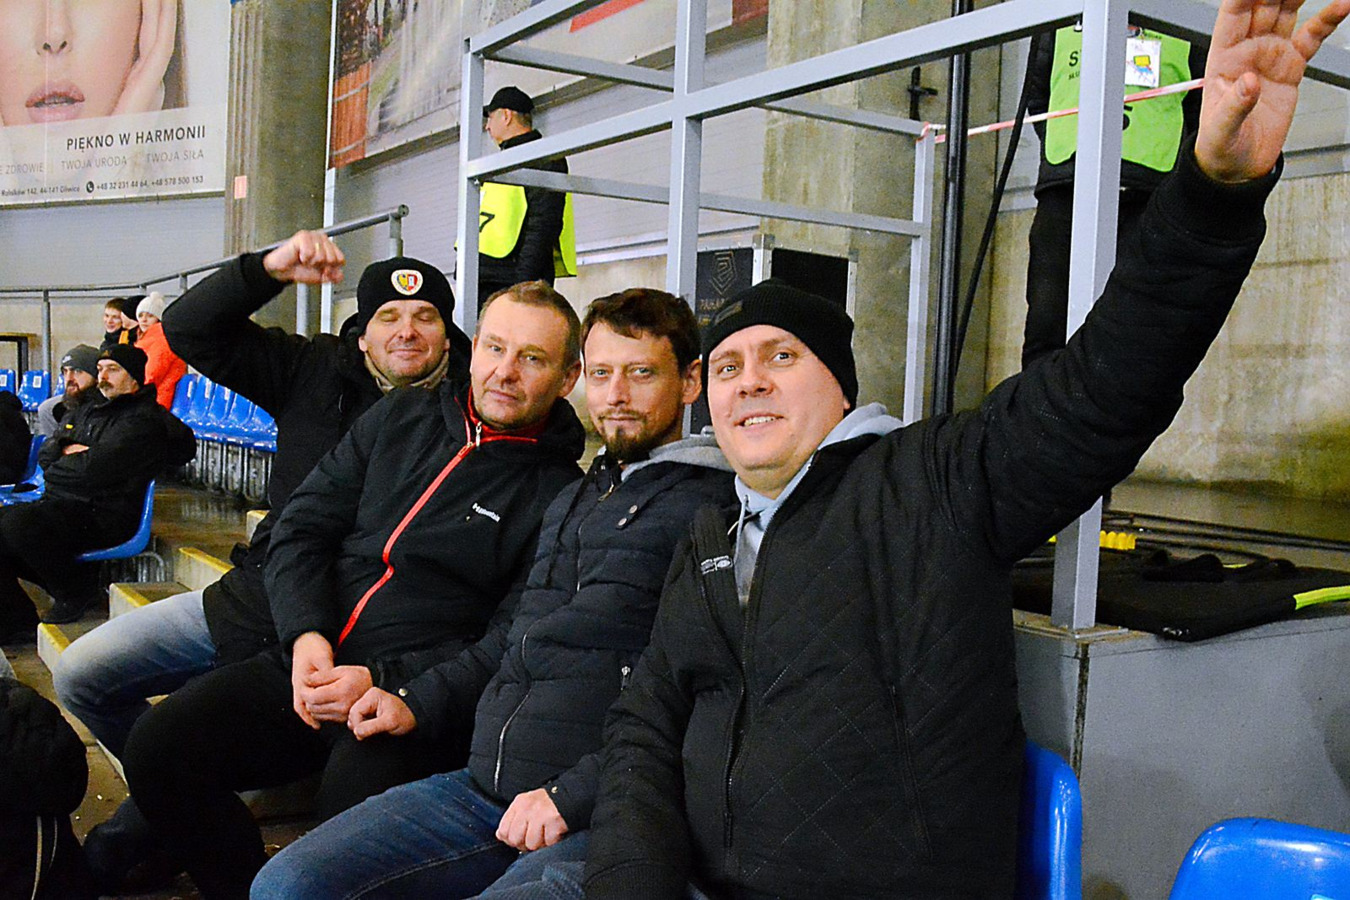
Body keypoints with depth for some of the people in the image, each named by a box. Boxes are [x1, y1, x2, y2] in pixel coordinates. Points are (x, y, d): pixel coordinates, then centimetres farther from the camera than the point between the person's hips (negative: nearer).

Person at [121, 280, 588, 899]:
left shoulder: (560, 493, -4)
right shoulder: (400, 418, 12)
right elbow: (302, 527, 10)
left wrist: (382, 683, -16)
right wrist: (306, 633, -7)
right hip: (307, 663, 5)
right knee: (155, 747, -11)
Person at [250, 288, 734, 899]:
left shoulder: (712, 507, -7)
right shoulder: (572, 503, 21)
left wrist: (571, 796, -17)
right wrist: (418, 705, 16)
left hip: (595, 818, -7)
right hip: (483, 786, 8)